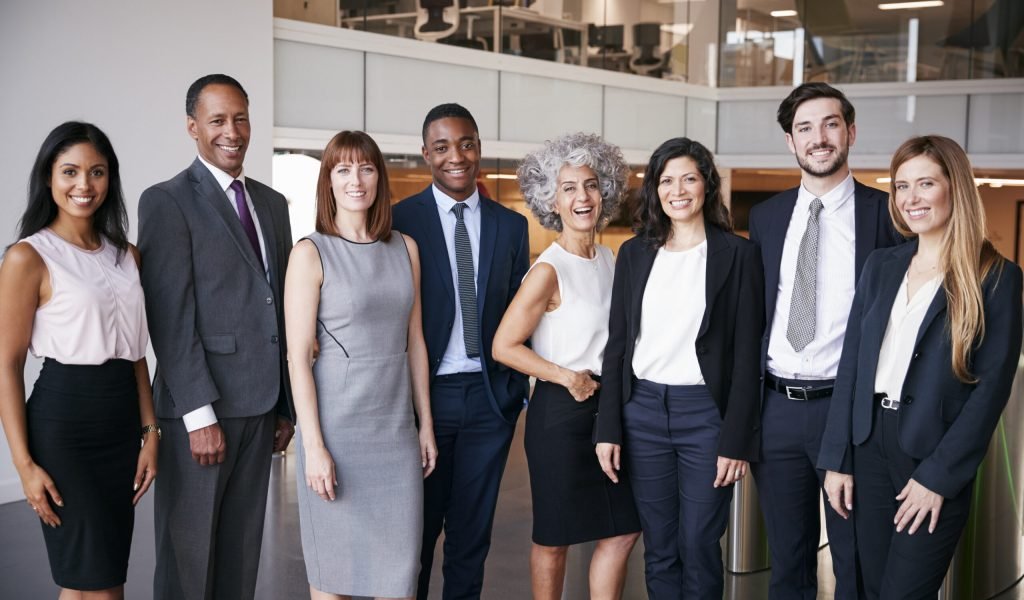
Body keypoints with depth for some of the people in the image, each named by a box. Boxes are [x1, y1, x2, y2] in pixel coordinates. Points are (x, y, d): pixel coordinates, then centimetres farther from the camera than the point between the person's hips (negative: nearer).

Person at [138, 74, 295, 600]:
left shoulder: (272, 203, 14)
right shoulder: (166, 202, -6)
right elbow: (170, 319, -12)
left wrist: (285, 406, 12)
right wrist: (200, 414, -17)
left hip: (260, 406, 6)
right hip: (200, 407, -6)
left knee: (242, 550, 13)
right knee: (189, 554, 5)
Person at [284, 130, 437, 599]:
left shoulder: (405, 249, 8)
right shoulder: (310, 253, -6)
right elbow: (298, 358, -8)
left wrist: (426, 424, 11)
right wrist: (314, 447, -13)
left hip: (397, 428, 4)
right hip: (338, 425, -4)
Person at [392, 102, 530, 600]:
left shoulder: (510, 225, 7)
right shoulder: (400, 220, -3)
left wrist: (518, 390, 2)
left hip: (490, 396, 3)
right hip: (425, 392, -3)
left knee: (473, 530, 12)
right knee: (417, 529, 9)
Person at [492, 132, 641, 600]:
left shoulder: (609, 259, 6)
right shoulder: (548, 271, -15)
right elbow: (504, 346, -15)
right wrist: (567, 377, -14)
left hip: (608, 404, 7)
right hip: (561, 408, -7)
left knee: (625, 527, 10)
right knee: (555, 536, 7)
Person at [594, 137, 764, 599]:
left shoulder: (737, 253, -3)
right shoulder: (634, 253, 7)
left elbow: (746, 354, -5)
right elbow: (617, 345, 8)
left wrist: (736, 440, -9)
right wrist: (608, 430, 3)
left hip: (706, 412, -3)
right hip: (642, 410, 3)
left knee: (698, 548, 4)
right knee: (658, 549, 11)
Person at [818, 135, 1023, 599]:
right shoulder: (881, 266, 8)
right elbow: (851, 364, 7)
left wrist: (938, 475, -13)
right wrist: (837, 458, 2)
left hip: (935, 456, -4)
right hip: (870, 446, 5)